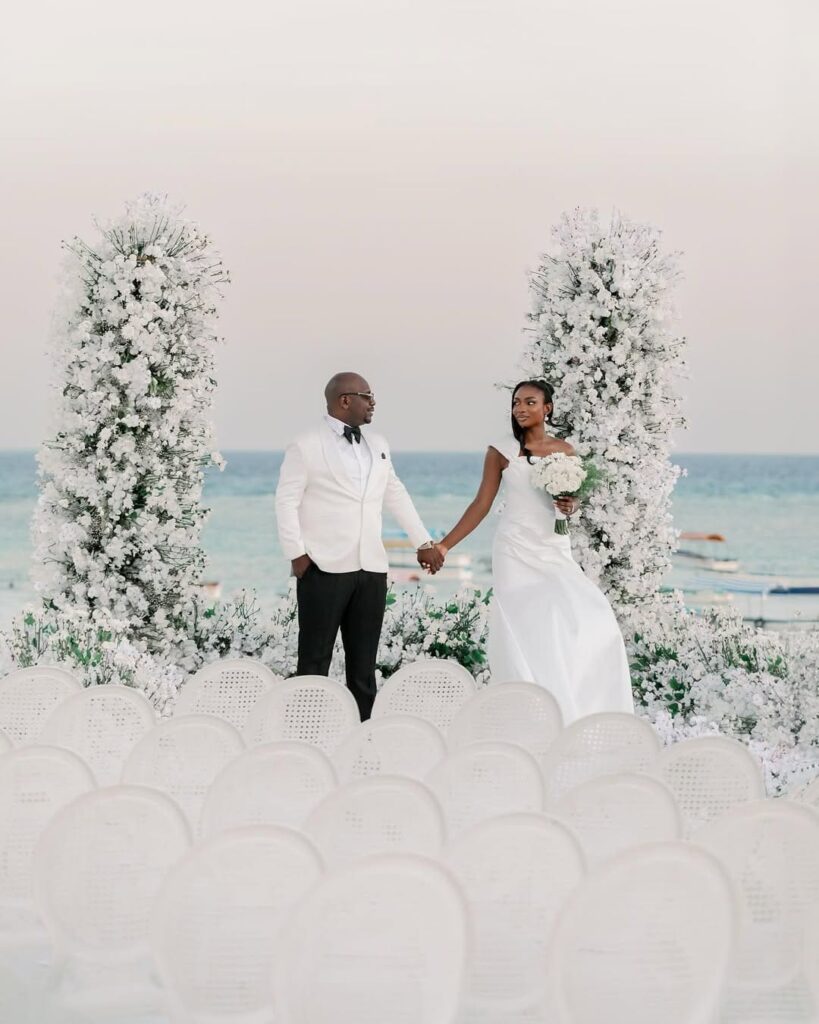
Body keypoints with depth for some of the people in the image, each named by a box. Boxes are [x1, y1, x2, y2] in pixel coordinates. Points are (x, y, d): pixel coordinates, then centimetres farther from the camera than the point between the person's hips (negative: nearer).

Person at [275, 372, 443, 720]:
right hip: (324, 568, -6)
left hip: (371, 569, 6)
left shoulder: (378, 444, 15)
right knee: (315, 659, -2)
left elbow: (396, 496, 21)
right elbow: (286, 502, -5)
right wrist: (296, 553, -12)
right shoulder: (306, 446, -3)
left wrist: (423, 542, 18)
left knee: (364, 661, 7)